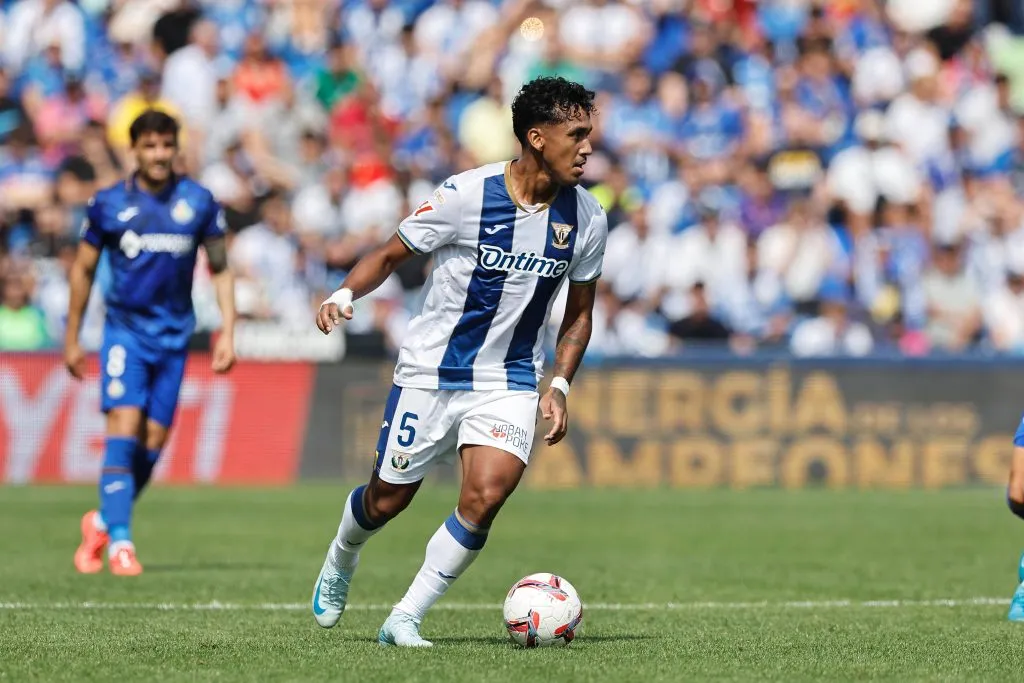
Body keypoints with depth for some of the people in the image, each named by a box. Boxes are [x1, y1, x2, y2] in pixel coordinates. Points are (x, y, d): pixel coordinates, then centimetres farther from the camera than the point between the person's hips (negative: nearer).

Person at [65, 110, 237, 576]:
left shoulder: (199, 202, 2)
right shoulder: (108, 204, -1)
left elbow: (219, 268, 10)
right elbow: (83, 269, 10)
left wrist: (227, 332, 2)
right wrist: (72, 338, 11)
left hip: (173, 336, 2)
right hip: (125, 330, -2)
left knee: (153, 443, 1)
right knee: (123, 431, -16)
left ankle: (103, 521, 24)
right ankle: (119, 543, -16)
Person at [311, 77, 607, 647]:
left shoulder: (586, 219, -5)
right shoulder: (467, 195, -16)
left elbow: (579, 313, 10)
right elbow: (390, 256, -4)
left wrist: (560, 386, -2)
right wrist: (345, 295, -23)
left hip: (509, 381, 2)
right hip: (431, 373, -2)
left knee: (486, 497, -20)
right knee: (387, 500, 9)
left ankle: (405, 619, -6)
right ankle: (340, 564, 45)